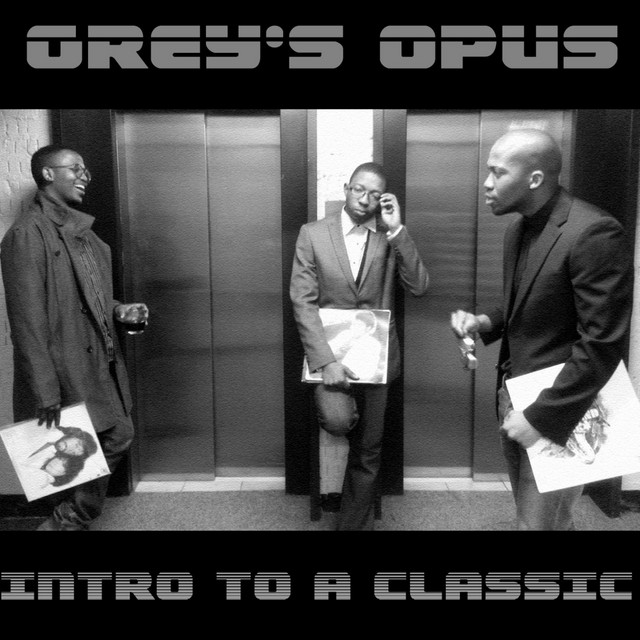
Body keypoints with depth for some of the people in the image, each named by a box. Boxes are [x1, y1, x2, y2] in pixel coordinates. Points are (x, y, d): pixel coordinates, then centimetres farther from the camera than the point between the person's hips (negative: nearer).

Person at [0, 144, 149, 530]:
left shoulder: (79, 230, 13)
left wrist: (117, 310, 4)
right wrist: (45, 392, -20)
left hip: (100, 361, 8)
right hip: (69, 369, -8)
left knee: (114, 439, 10)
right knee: (117, 437, -3)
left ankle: (70, 521, 30)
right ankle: (68, 522, 20)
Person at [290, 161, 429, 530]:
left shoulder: (392, 237, 3)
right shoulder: (313, 234, -3)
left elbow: (420, 287, -10)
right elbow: (303, 303, -9)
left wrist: (397, 230, -15)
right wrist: (326, 360, -19)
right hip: (329, 350, -2)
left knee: (368, 451, 9)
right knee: (338, 422, -28)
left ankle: (356, 523, 30)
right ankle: (337, 406, 9)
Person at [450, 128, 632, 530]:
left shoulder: (593, 233, -20)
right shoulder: (518, 228, 7)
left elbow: (603, 345, -22)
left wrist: (543, 417, -20)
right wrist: (485, 323, -1)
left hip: (558, 410, -8)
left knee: (543, 523, 4)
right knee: (529, 513, 20)